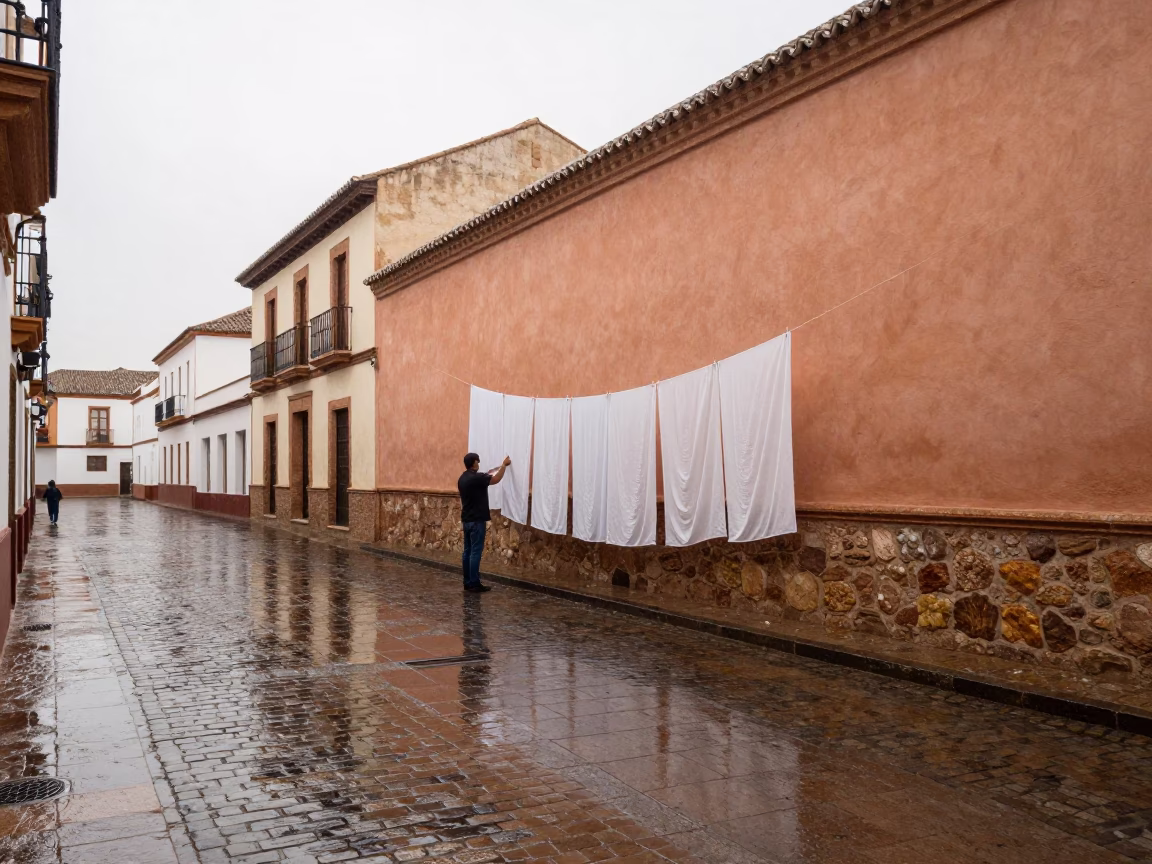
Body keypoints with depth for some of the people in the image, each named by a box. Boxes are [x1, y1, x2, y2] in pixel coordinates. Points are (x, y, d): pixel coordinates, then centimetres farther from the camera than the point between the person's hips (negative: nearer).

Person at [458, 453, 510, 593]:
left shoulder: (462, 478, 10)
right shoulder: (477, 477, -16)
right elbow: (496, 479, -8)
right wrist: (504, 464, 6)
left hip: (466, 520, 9)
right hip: (477, 520, -9)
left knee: (468, 551, 10)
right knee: (475, 552, -6)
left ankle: (467, 582, 12)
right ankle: (474, 584, -5)